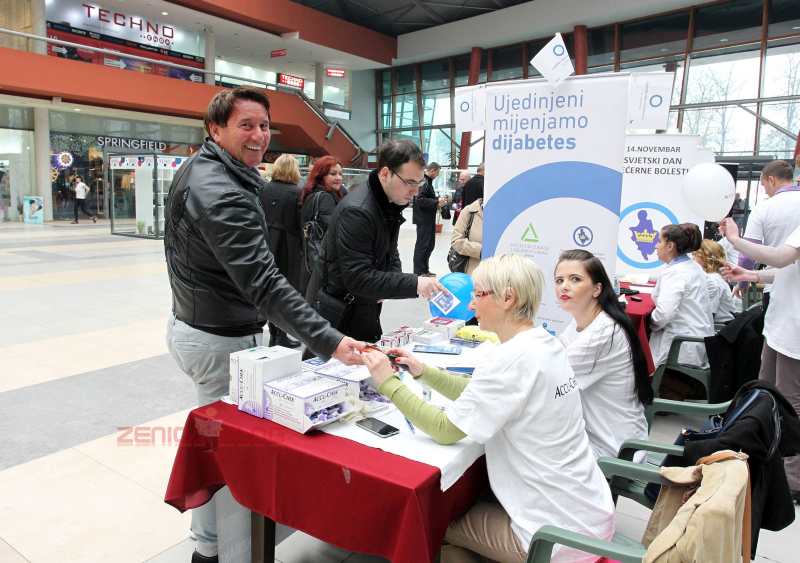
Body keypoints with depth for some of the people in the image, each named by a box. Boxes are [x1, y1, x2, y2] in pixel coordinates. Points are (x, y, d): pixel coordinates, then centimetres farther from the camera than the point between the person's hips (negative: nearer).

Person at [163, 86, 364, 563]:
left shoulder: (195, 171, 8)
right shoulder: (223, 194, -26)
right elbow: (265, 284, -34)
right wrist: (330, 342, -39)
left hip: (190, 323, 11)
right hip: (222, 341, -11)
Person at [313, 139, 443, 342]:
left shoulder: (393, 202, 5)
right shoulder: (356, 211, -25)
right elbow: (357, 278, -28)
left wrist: (396, 278, -3)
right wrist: (413, 284, -30)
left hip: (366, 311, 9)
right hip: (339, 316, -8)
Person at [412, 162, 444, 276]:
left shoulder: (428, 181, 15)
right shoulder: (423, 182, -17)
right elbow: (420, 200, -25)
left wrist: (437, 201, 6)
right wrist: (436, 202, -19)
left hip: (429, 219, 10)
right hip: (423, 219, -10)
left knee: (430, 245, 16)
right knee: (422, 245, -3)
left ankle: (425, 269, 26)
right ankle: (419, 272, 6)